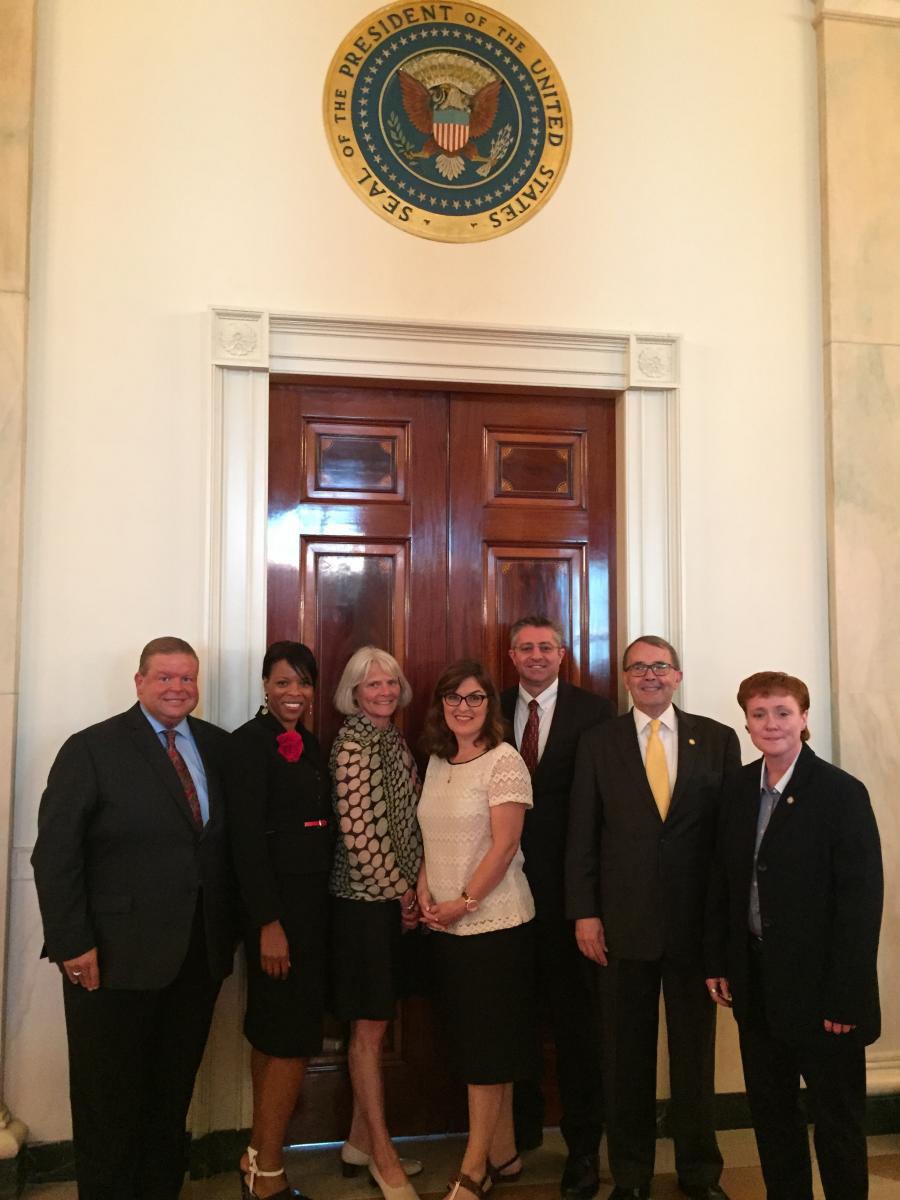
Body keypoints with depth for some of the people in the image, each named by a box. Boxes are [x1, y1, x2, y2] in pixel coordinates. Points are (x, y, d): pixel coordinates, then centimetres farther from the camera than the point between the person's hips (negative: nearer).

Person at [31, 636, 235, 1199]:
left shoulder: (219, 746, 5)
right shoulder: (91, 749, -8)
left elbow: (231, 840, 10)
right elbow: (55, 854, -11)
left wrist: (233, 924, 5)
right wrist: (73, 944, -15)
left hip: (200, 956, 4)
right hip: (118, 958, -4)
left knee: (174, 1094, 18)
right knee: (110, 1097, 12)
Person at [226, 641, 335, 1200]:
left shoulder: (310, 745, 12)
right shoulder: (251, 740, -11)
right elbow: (247, 836, -16)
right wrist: (268, 923, -20)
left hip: (313, 901, 8)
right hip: (278, 904, -8)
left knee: (274, 1036, 16)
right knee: (292, 1041, -3)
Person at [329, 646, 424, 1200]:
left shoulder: (395, 739, 11)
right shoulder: (352, 743, -14)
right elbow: (356, 831, -18)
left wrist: (412, 888, 8)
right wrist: (399, 891, -11)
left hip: (396, 898, 8)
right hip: (365, 898, -8)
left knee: (376, 1023, 15)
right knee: (370, 1026, 4)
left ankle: (362, 1140, 29)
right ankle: (382, 1153, 16)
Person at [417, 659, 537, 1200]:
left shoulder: (504, 760, -11)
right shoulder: (437, 762, 9)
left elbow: (504, 845, -15)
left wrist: (462, 902, -15)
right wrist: (425, 892, 0)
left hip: (494, 921, -7)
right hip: (448, 925, 7)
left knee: (487, 1045, 2)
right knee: (473, 1042, 13)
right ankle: (504, 1154, 27)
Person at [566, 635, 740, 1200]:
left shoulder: (718, 739, 2)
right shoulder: (598, 743, 3)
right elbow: (582, 835, 2)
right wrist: (584, 912, -3)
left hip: (698, 921, 0)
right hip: (625, 920, 0)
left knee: (696, 1047, 12)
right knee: (627, 1053, 10)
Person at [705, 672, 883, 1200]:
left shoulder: (842, 793, -13)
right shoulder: (739, 788, 3)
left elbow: (862, 899, -15)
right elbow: (724, 880, 8)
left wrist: (845, 997, -16)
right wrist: (718, 960, 5)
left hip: (818, 984, -5)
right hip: (756, 979, 5)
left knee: (836, 1117, 11)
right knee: (770, 1110, 18)